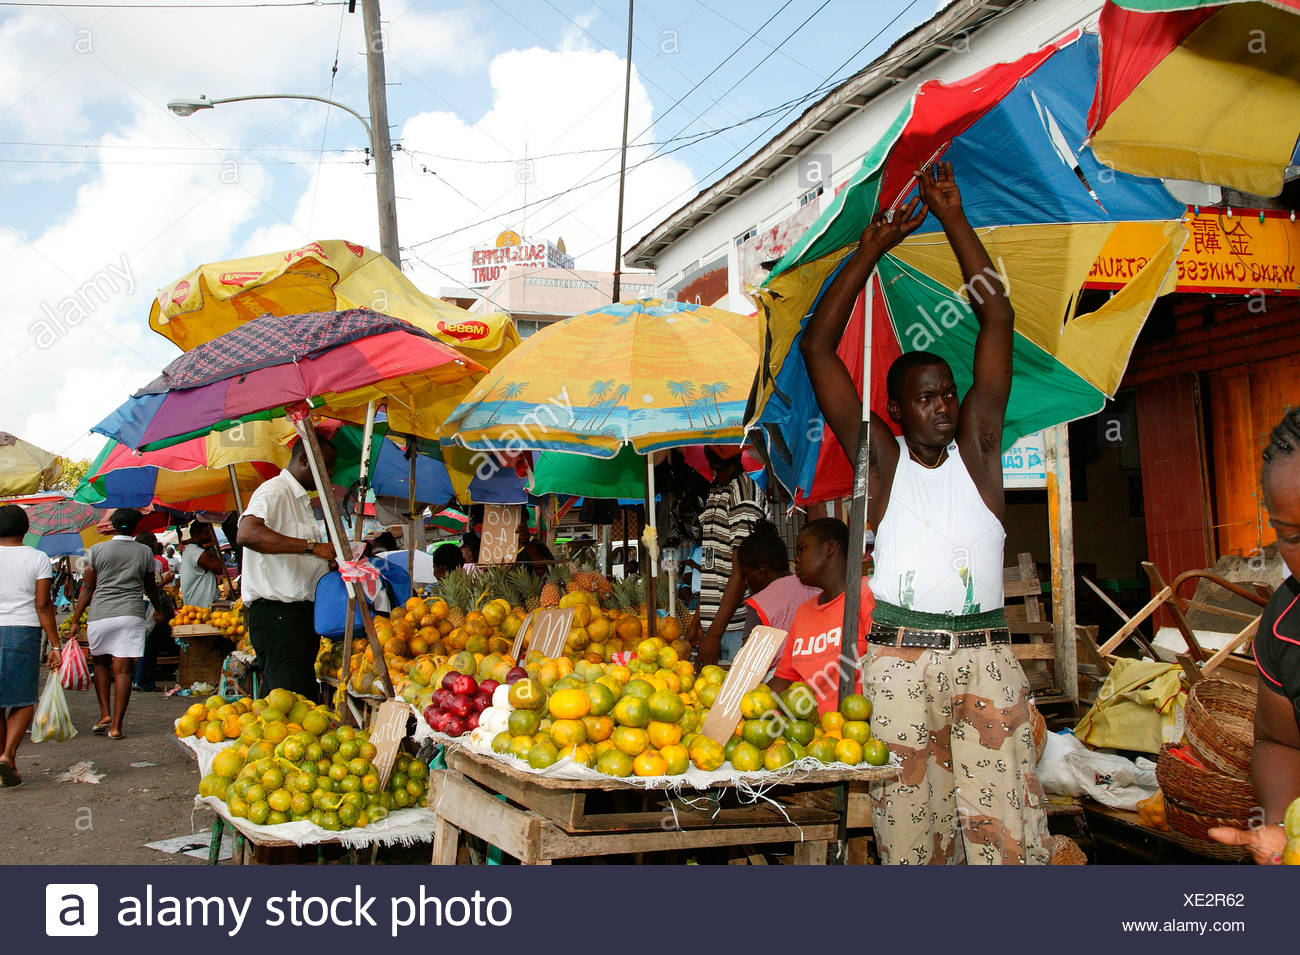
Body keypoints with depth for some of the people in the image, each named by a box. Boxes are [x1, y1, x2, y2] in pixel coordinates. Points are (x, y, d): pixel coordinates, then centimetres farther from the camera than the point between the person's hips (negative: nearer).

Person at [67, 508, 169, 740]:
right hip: (131, 615, 0)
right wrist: (159, 611, 36)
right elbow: (151, 588, 19)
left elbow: (87, 588, 3)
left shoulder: (96, 551, 6)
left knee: (101, 662, 20)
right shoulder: (145, 552, 8)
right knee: (123, 669, -2)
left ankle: (105, 714, 11)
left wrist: (75, 621, 8)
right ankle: (116, 726, -3)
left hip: (100, 614, 1)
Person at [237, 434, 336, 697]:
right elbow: (247, 534, -27)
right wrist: (312, 545, -29)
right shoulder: (274, 490, -7)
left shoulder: (301, 500, 25)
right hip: (277, 613, -10)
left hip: (301, 613, 10)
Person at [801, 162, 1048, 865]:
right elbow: (817, 348, 5)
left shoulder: (976, 446, 13)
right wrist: (870, 251, 5)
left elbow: (997, 319, 8)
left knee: (1010, 825, -5)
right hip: (899, 659, -1)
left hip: (986, 655, 2)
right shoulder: (880, 458, 9)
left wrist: (953, 218, 6)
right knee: (912, 823, -1)